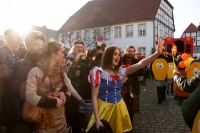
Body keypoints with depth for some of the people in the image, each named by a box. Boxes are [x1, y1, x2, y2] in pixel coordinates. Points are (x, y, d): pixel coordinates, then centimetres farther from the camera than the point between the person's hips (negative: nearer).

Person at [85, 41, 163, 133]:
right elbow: (94, 97, -12)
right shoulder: (99, 73, -12)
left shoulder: (120, 71, 2)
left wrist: (157, 53, -21)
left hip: (119, 108, 5)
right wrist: (97, 119, -15)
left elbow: (140, 64, -9)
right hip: (105, 108, -5)